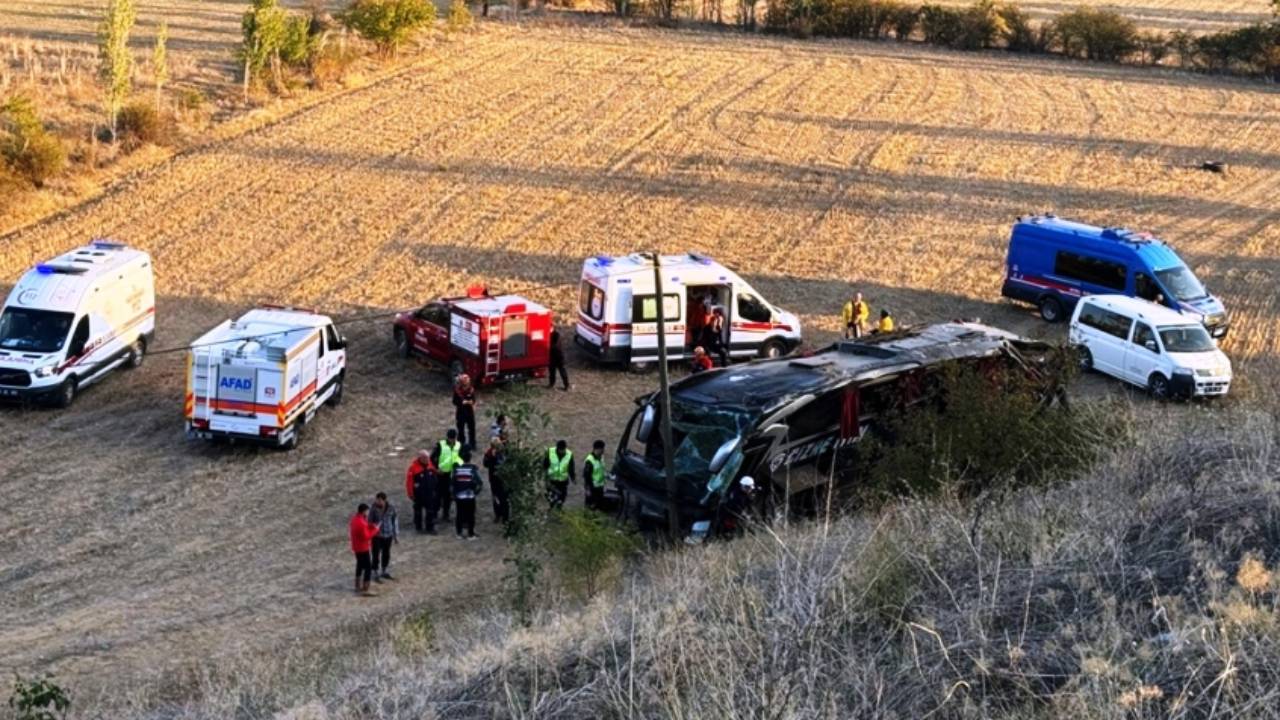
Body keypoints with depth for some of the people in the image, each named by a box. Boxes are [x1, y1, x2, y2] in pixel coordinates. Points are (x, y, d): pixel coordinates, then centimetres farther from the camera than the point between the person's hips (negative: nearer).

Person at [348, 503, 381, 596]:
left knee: (360, 566, 22)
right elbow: (366, 537, -25)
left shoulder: (355, 519, 2)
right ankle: (365, 590, -4)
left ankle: (358, 586, 33)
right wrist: (375, 529, -16)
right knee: (368, 568, -4)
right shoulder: (361, 523, -28)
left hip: (357, 547, 10)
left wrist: (371, 526, 2)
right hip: (363, 549, -10)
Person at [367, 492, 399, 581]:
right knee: (376, 555, 2)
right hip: (377, 536, -3)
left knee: (386, 554, 17)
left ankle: (384, 572, 35)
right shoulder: (374, 509, -16)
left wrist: (396, 535, 6)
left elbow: (395, 521, 2)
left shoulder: (391, 508, -8)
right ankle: (376, 575, 16)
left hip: (388, 535, 3)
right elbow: (369, 522, -9)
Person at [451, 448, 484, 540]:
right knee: (470, 515, 4)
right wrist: (476, 491, 7)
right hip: (470, 496, -3)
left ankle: (459, 533, 17)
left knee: (459, 514, 12)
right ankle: (470, 534, 6)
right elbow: (478, 482, -10)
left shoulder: (456, 469, -1)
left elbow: (452, 483, 3)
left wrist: (453, 494, 14)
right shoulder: (473, 469, -9)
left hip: (459, 496, 3)